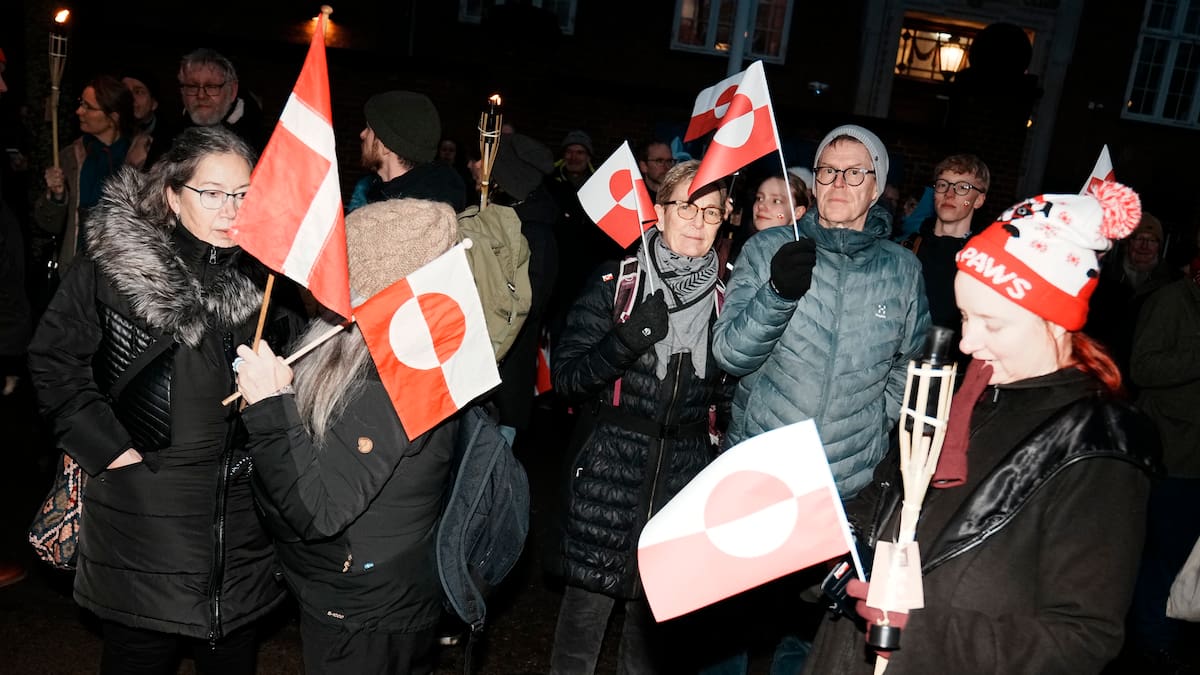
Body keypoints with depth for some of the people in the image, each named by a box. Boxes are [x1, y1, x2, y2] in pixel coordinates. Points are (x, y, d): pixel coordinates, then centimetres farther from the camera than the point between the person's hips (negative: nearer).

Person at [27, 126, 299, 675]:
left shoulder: (262, 278, 3)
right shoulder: (112, 264, -7)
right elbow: (56, 363, -5)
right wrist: (111, 450, -9)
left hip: (241, 516, 4)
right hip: (145, 517, -3)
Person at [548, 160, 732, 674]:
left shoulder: (724, 296, 6)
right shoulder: (616, 282, -2)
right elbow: (566, 376, -6)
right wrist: (624, 343, -21)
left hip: (685, 474, 3)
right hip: (608, 468, -2)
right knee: (586, 607, 3)